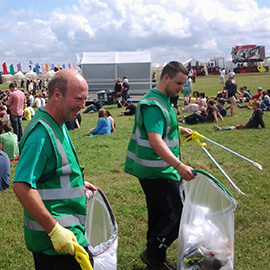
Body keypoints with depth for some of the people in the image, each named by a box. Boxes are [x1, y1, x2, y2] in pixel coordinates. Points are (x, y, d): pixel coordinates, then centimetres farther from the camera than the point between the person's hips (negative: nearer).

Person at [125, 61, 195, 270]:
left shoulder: (163, 101, 14)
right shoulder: (154, 105, -20)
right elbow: (155, 141, -32)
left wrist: (179, 130, 25)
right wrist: (178, 165, -39)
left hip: (156, 172, 11)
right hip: (157, 173, -11)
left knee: (160, 215, 18)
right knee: (177, 215, -6)